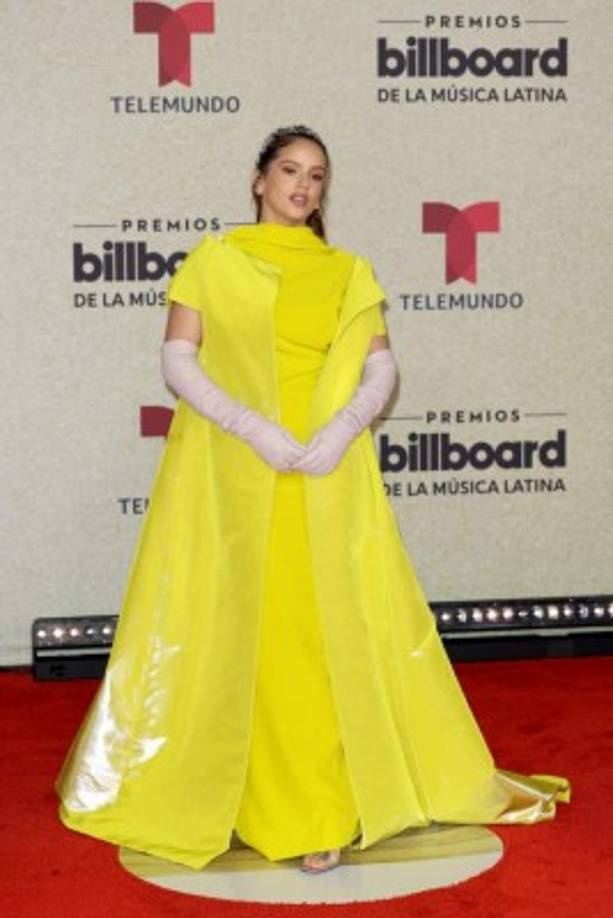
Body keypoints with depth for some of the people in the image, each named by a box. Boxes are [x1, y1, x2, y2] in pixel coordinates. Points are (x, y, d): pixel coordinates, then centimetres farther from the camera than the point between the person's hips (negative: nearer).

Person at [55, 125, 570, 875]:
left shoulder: (349, 273, 13)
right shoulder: (211, 260, 7)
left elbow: (382, 369, 5)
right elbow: (178, 361, -2)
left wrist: (342, 429, -15)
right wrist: (253, 427, -16)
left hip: (329, 477, 1)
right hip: (231, 469, -1)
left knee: (325, 634, -2)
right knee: (238, 630, 1)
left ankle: (321, 810, 4)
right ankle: (226, 792, 14)